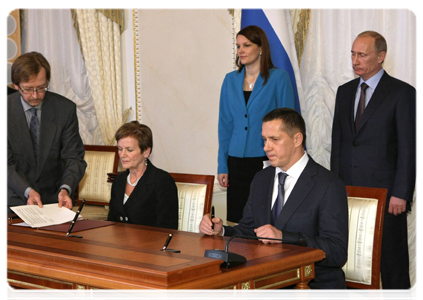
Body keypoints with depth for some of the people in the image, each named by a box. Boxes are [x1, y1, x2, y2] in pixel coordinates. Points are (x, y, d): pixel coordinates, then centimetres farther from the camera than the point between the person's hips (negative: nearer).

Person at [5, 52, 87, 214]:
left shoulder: (65, 108, -1)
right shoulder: (6, 110, -3)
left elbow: (74, 158, -1)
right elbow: (6, 163, -5)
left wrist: (65, 189, -20)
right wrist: (28, 191, -21)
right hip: (15, 200, 0)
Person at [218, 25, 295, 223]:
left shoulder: (278, 78, -3)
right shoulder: (230, 80, 10)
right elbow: (225, 124, 12)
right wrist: (222, 165, 7)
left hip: (267, 161, -4)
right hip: (237, 161, 4)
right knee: (235, 219, 6)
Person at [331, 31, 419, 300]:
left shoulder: (403, 93, -4)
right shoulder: (345, 91, 14)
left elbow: (410, 148, -7)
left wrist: (401, 194, -12)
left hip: (386, 196, -5)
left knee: (392, 263, 2)